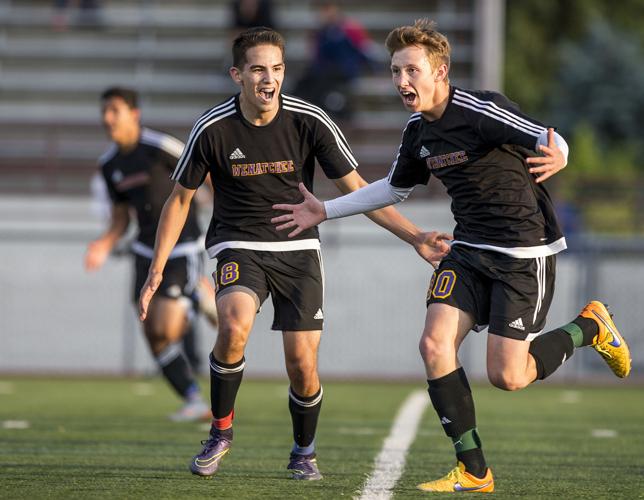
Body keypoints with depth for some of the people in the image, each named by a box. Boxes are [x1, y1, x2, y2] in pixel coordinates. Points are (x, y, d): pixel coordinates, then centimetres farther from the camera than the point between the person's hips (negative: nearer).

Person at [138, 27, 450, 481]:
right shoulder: (212, 128, -10)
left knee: (302, 366, -7)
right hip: (238, 248, -1)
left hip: (297, 249, 1)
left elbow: (357, 189, -2)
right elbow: (180, 199, 4)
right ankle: (221, 430, -6)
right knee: (234, 328, -31)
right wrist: (157, 270, 0)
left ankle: (304, 452, 24)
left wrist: (415, 237, -9)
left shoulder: (309, 121, -9)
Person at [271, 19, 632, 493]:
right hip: (469, 249, 7)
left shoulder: (482, 110, -19)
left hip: (525, 252, -7)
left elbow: (552, 142, -28)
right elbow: (394, 188, 23)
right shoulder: (418, 131, 4)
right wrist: (325, 211, 21)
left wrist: (556, 157, -53)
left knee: (506, 376, -10)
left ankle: (589, 327, 18)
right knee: (435, 344, -12)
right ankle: (473, 471, -2)